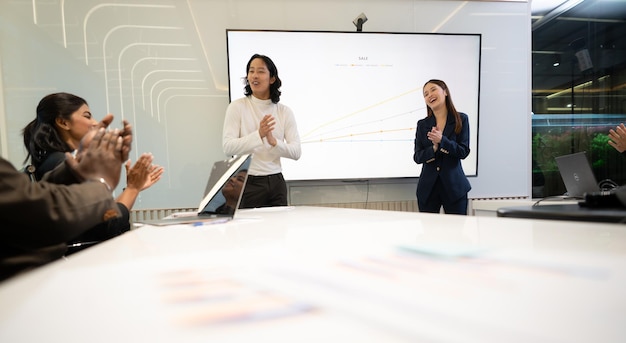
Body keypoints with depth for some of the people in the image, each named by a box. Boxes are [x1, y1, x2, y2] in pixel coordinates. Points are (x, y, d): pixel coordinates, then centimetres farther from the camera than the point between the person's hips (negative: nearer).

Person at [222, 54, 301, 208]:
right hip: (248, 183, -2)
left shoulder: (285, 112, 3)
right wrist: (258, 135, -24)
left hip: (276, 183, 3)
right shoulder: (237, 107, -2)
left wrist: (274, 142, -20)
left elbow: (296, 152, -2)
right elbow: (228, 147, -12)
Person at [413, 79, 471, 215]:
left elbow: (464, 152, -6)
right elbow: (417, 157, 1)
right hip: (428, 187, 2)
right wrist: (434, 149, -17)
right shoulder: (422, 124, 6)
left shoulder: (461, 119, 2)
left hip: (454, 186, -1)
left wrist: (441, 140, -19)